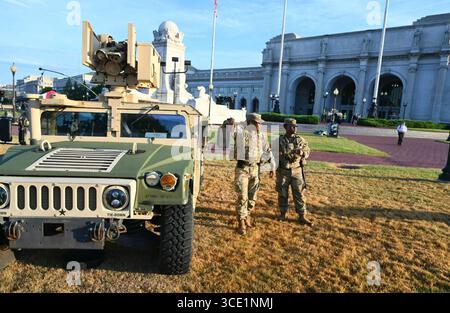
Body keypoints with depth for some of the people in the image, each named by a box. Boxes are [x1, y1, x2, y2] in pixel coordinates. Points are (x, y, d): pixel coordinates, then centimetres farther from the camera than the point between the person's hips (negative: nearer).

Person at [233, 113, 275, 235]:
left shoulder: (261, 136, 8)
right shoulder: (241, 133, -5)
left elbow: (268, 151, 14)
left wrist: (272, 167, 12)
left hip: (255, 168, 5)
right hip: (242, 168, -5)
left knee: (252, 196, 12)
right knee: (242, 197, -5)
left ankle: (247, 216, 31)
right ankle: (241, 222, 6)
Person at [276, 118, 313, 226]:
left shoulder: (300, 140, 3)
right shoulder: (279, 140, -2)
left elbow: (307, 152, 7)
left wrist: (301, 152, -13)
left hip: (297, 171, 1)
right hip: (283, 171, -1)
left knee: (299, 194, 3)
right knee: (282, 194, 8)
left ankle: (302, 217, 12)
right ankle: (283, 213, 25)